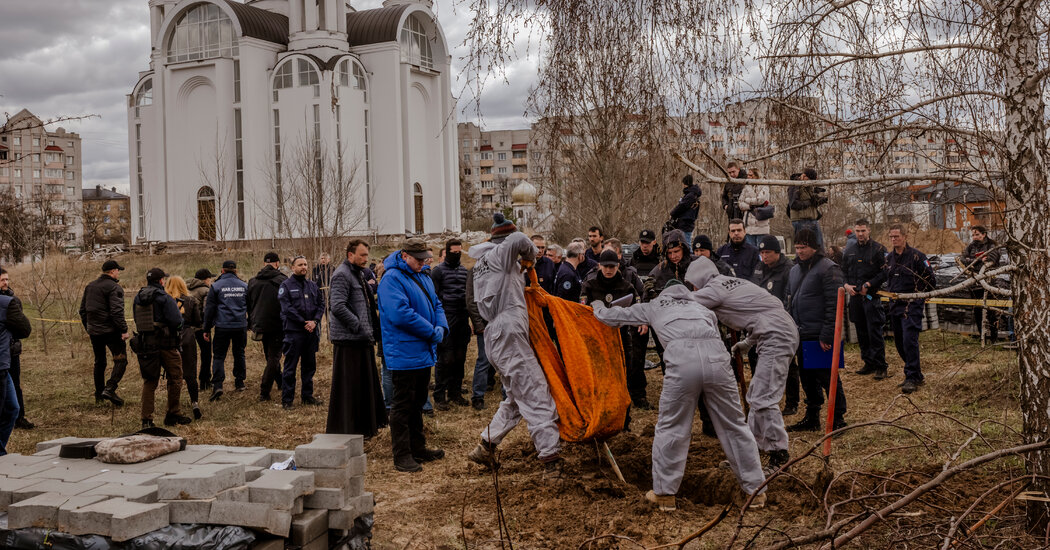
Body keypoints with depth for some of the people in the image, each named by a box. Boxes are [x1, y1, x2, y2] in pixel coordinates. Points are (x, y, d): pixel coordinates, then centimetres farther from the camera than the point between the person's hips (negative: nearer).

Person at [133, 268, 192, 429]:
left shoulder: (138, 298, 9)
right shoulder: (164, 298, -13)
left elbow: (137, 321, 14)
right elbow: (176, 321, -18)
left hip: (146, 343, 6)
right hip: (166, 344, -6)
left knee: (149, 382, 9)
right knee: (175, 378, 8)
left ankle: (147, 419, 5)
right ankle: (172, 415, 12)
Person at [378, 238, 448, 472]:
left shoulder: (423, 278, 14)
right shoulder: (392, 279, -15)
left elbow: (436, 305, 17)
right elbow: (401, 314, -25)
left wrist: (441, 327, -5)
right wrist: (431, 332, -19)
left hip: (423, 354, 9)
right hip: (404, 354, -9)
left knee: (418, 403, 18)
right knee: (403, 406, -3)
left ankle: (418, 448, 29)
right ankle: (401, 455, 3)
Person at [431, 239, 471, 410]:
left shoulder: (464, 271, 16)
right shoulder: (438, 270, -2)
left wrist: (468, 317, 15)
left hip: (462, 321, 6)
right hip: (446, 321, -6)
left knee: (460, 358, 9)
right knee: (445, 359, -6)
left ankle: (455, 393, 19)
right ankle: (439, 397, -1)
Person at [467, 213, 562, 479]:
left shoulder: (482, 263, 21)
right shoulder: (499, 254, -5)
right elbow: (520, 240, -22)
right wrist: (530, 256, -3)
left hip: (497, 337, 10)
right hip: (509, 335, -10)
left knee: (517, 398, 19)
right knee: (536, 395, -10)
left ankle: (485, 447, 23)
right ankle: (551, 461, -14)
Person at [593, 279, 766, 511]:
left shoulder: (653, 306, 34)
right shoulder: (701, 307, 38)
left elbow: (613, 316, 42)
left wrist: (598, 307, 62)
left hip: (682, 359, -2)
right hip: (716, 358, 2)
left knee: (671, 427, 10)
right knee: (734, 425, 12)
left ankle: (664, 493, 18)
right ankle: (756, 490, 20)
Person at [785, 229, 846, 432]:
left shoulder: (828, 269, -10)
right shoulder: (794, 270, 15)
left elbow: (834, 305, -15)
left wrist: (827, 335, -19)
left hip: (820, 336, -8)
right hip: (801, 335, 8)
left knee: (828, 377, -1)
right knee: (807, 378, 13)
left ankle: (838, 418, 10)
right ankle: (812, 417, 23)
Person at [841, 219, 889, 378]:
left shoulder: (878, 249, -3)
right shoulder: (849, 250, 12)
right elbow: (843, 271, 18)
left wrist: (869, 286, -15)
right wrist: (846, 285, 0)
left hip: (872, 297, -5)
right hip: (855, 297, 5)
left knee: (875, 332, -7)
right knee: (861, 333, 11)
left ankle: (880, 367, -1)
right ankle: (868, 363, 21)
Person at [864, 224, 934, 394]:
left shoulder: (916, 256, -7)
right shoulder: (890, 258, 13)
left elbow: (929, 278, -4)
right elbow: (883, 275, 28)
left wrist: (919, 295, -5)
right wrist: (870, 284, 18)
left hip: (912, 305, -7)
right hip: (895, 305, 7)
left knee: (909, 340, -14)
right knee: (899, 342, 10)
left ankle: (912, 378, -9)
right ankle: (916, 374, 23)